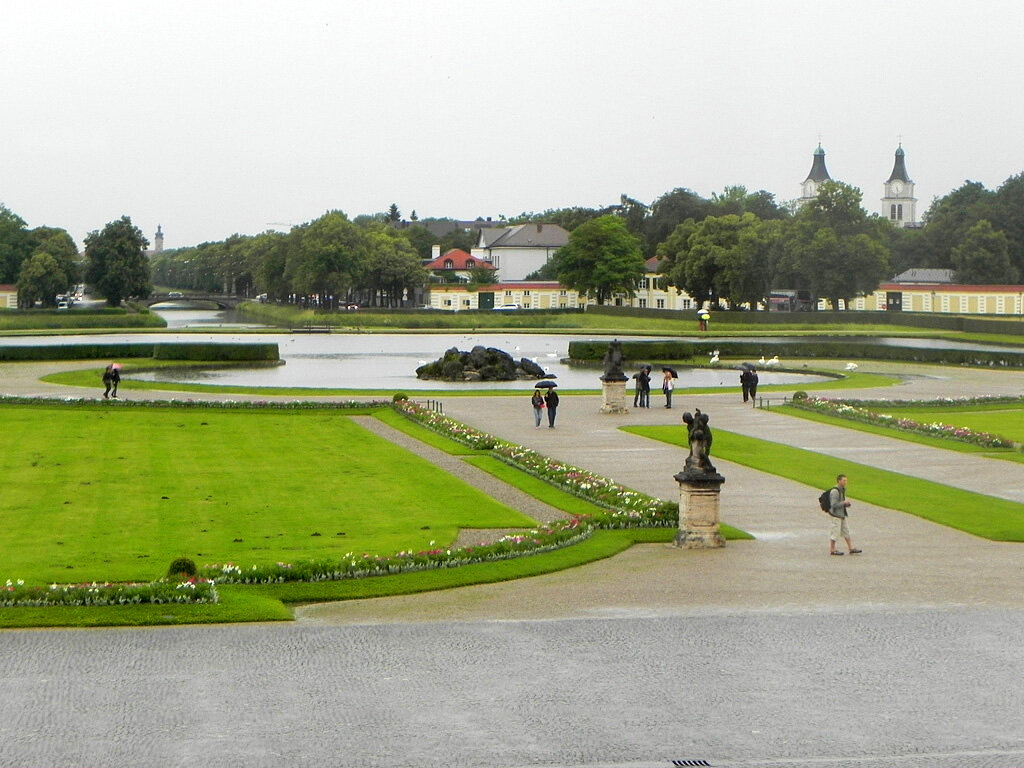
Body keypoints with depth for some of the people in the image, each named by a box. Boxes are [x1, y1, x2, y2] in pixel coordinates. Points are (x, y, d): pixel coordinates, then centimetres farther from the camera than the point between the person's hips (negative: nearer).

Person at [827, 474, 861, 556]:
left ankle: (851, 549, 11)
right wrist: (844, 503, -16)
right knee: (835, 533, -2)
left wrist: (846, 505, 4)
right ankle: (832, 550, 8)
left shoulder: (842, 490, 11)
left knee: (846, 532, 9)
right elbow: (834, 505, -23)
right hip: (836, 515, -9)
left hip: (842, 515, 9)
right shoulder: (835, 492, -19)